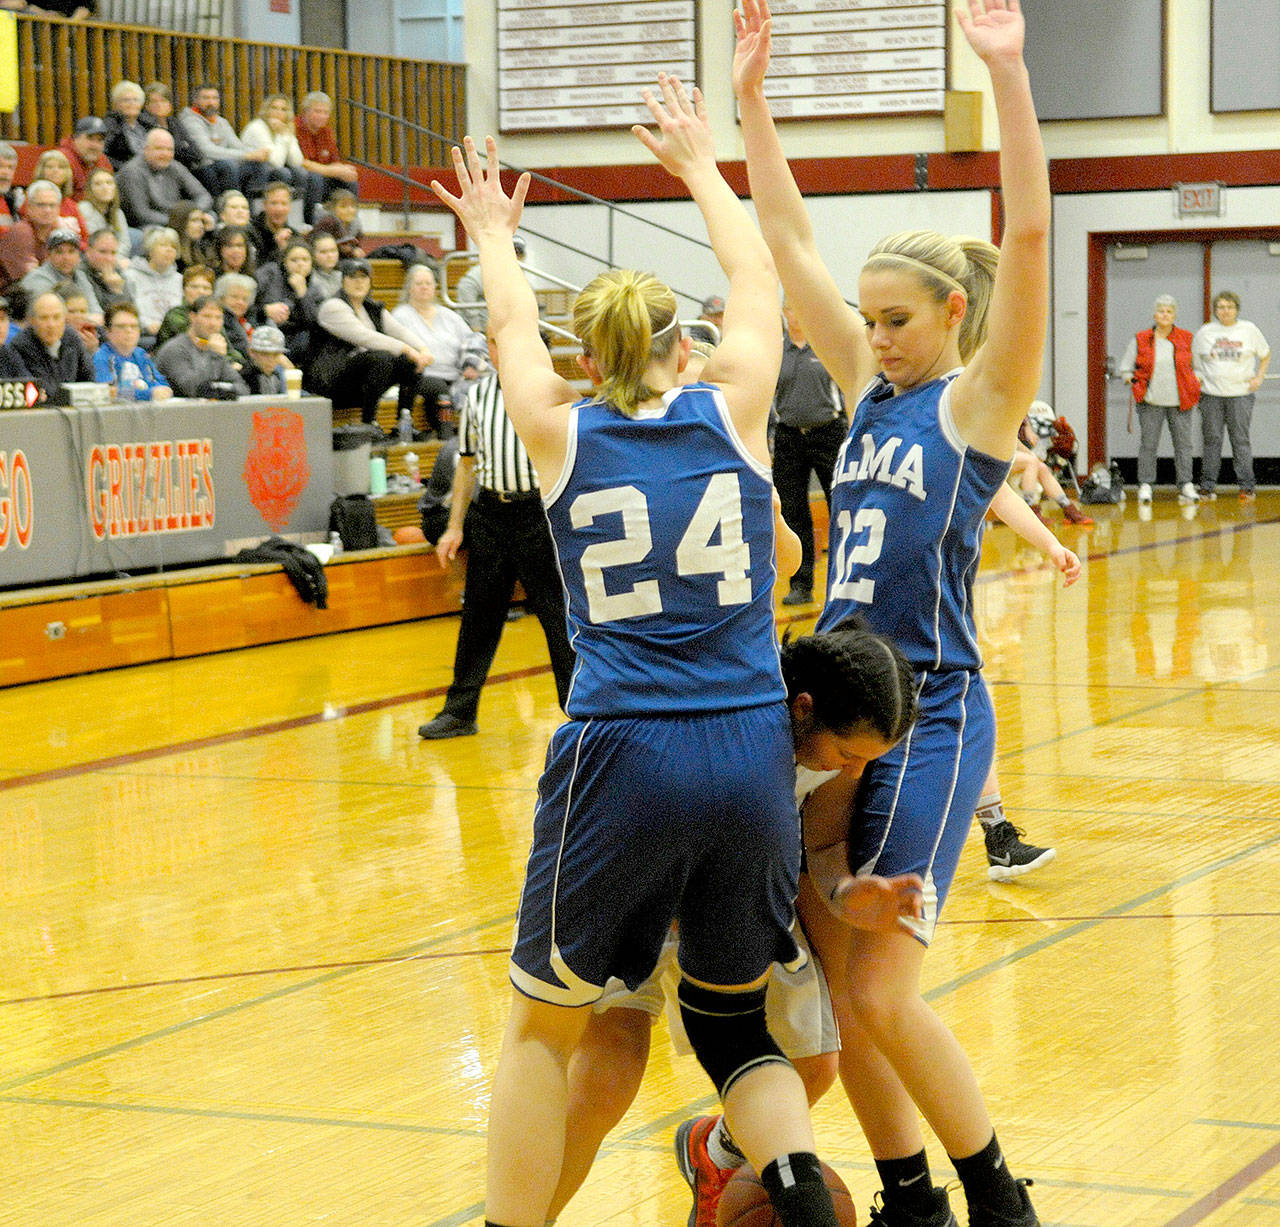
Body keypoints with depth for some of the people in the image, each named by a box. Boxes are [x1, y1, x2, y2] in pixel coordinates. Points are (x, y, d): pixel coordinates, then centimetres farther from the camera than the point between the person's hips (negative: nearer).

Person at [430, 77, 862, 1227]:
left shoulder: (564, 433, 4)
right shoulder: (732, 410, 5)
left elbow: (514, 328, 25)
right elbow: (760, 285, 24)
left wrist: (495, 236, 45)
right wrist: (701, 165, 39)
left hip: (622, 755, -2)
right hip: (752, 753, 2)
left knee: (546, 1025, 13)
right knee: (731, 1018, 16)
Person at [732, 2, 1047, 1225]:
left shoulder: (977, 399, -6)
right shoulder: (868, 389, 11)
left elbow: (1029, 235, -19)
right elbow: (789, 242, 10)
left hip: (929, 712, -7)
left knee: (881, 991, -8)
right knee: (832, 976, 7)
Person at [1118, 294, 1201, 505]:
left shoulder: (1186, 339, 7)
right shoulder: (1141, 340, 4)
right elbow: (1125, 367, 12)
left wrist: (1197, 381, 5)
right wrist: (1131, 380, -5)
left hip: (1179, 401, 1)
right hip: (1151, 401, -1)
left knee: (1183, 442, 0)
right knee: (1148, 443, -2)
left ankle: (1186, 486, 5)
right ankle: (1145, 486, 5)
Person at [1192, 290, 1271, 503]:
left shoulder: (1249, 330, 4)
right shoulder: (1204, 332, 6)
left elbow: (1265, 355, 16)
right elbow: (1193, 361, 17)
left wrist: (1259, 377, 3)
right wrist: (1196, 379, 2)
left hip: (1241, 393, -1)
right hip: (1211, 394, 1)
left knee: (1241, 440, -4)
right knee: (1212, 440, 1)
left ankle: (1247, 486, 0)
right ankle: (1208, 487, 6)